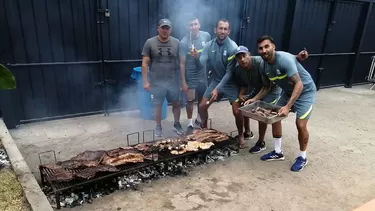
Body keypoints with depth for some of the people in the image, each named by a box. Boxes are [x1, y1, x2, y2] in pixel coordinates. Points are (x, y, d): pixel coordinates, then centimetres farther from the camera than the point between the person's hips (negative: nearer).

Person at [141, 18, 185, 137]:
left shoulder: (176, 43, 0)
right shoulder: (150, 43, -5)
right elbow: (145, 63, -4)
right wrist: (145, 81, -7)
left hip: (172, 81, 2)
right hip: (156, 82, -1)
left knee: (176, 103, 12)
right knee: (158, 105, 10)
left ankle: (177, 124, 34)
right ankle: (158, 127, 28)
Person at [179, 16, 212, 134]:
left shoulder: (206, 36, -6)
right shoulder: (184, 42, -17)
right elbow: (182, 63, -14)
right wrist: (183, 81, -13)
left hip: (203, 73, 4)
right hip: (190, 76, -4)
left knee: (202, 99, 16)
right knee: (190, 100, 4)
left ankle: (199, 119, 39)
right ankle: (190, 124, 20)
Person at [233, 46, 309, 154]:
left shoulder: (260, 62, -36)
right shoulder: (238, 70, -15)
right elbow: (244, 85, 1)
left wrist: (297, 58, -56)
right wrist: (241, 94, -19)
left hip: (273, 88, -7)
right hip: (258, 88, 7)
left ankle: (261, 143, 2)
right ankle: (247, 132, 30)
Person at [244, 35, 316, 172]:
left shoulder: (285, 59, -32)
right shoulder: (264, 67, -10)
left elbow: (299, 84, -35)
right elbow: (267, 87, 4)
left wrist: (287, 106, -42)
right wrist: (255, 99, -11)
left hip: (305, 91, -7)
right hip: (288, 92, 7)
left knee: (300, 124, -13)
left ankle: (302, 157, 11)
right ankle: (278, 152, 18)